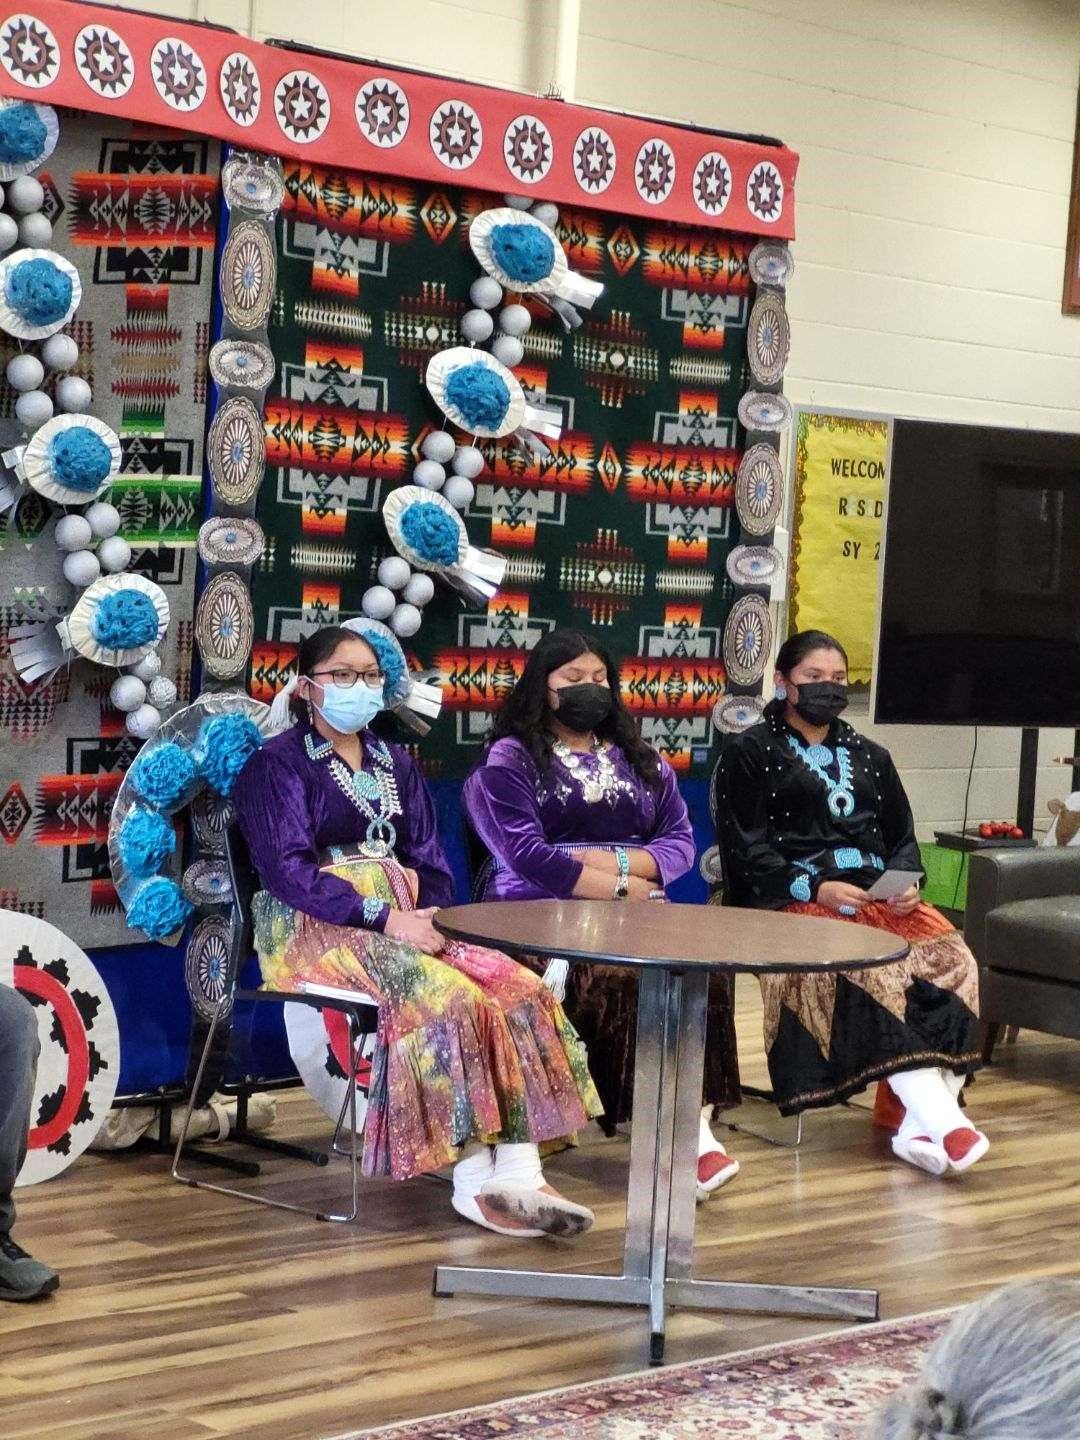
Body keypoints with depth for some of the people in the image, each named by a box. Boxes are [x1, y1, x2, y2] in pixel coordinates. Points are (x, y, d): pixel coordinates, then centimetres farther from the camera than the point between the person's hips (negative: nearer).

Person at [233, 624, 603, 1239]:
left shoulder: (396, 765, 21)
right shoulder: (278, 763, 1)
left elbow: (429, 861, 16)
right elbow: (289, 871, -12)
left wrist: (430, 920, -7)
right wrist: (385, 917, -22)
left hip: (405, 920, 6)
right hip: (319, 928, -6)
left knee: (521, 990, -20)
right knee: (451, 998, -32)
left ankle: (519, 1175, -28)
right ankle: (474, 1182, -27)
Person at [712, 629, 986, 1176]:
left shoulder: (869, 757, 25)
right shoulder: (749, 752, 10)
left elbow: (902, 837, 22)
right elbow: (746, 849, 0)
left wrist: (906, 882, -3)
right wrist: (815, 888, -16)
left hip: (879, 893, 5)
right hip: (796, 898, -5)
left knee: (951, 958, -26)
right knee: (872, 967, -35)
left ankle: (918, 1123, -34)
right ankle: (939, 1116, -44)